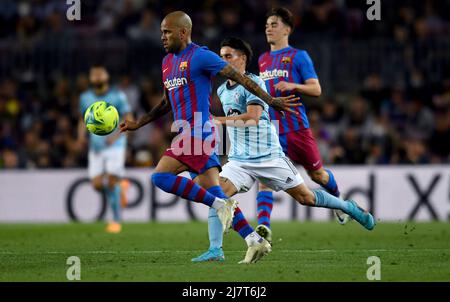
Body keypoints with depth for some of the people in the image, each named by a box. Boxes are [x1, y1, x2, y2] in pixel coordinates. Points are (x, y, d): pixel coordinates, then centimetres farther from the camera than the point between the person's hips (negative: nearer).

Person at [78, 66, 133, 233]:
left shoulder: (117, 96, -6)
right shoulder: (85, 98, 7)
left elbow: (129, 119, -6)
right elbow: (83, 120, 19)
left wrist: (116, 135, -21)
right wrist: (81, 136, -1)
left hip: (115, 145, -4)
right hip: (96, 146, 4)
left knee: (112, 180, -16)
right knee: (97, 184, -6)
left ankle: (116, 220, -3)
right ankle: (121, 186, 28)